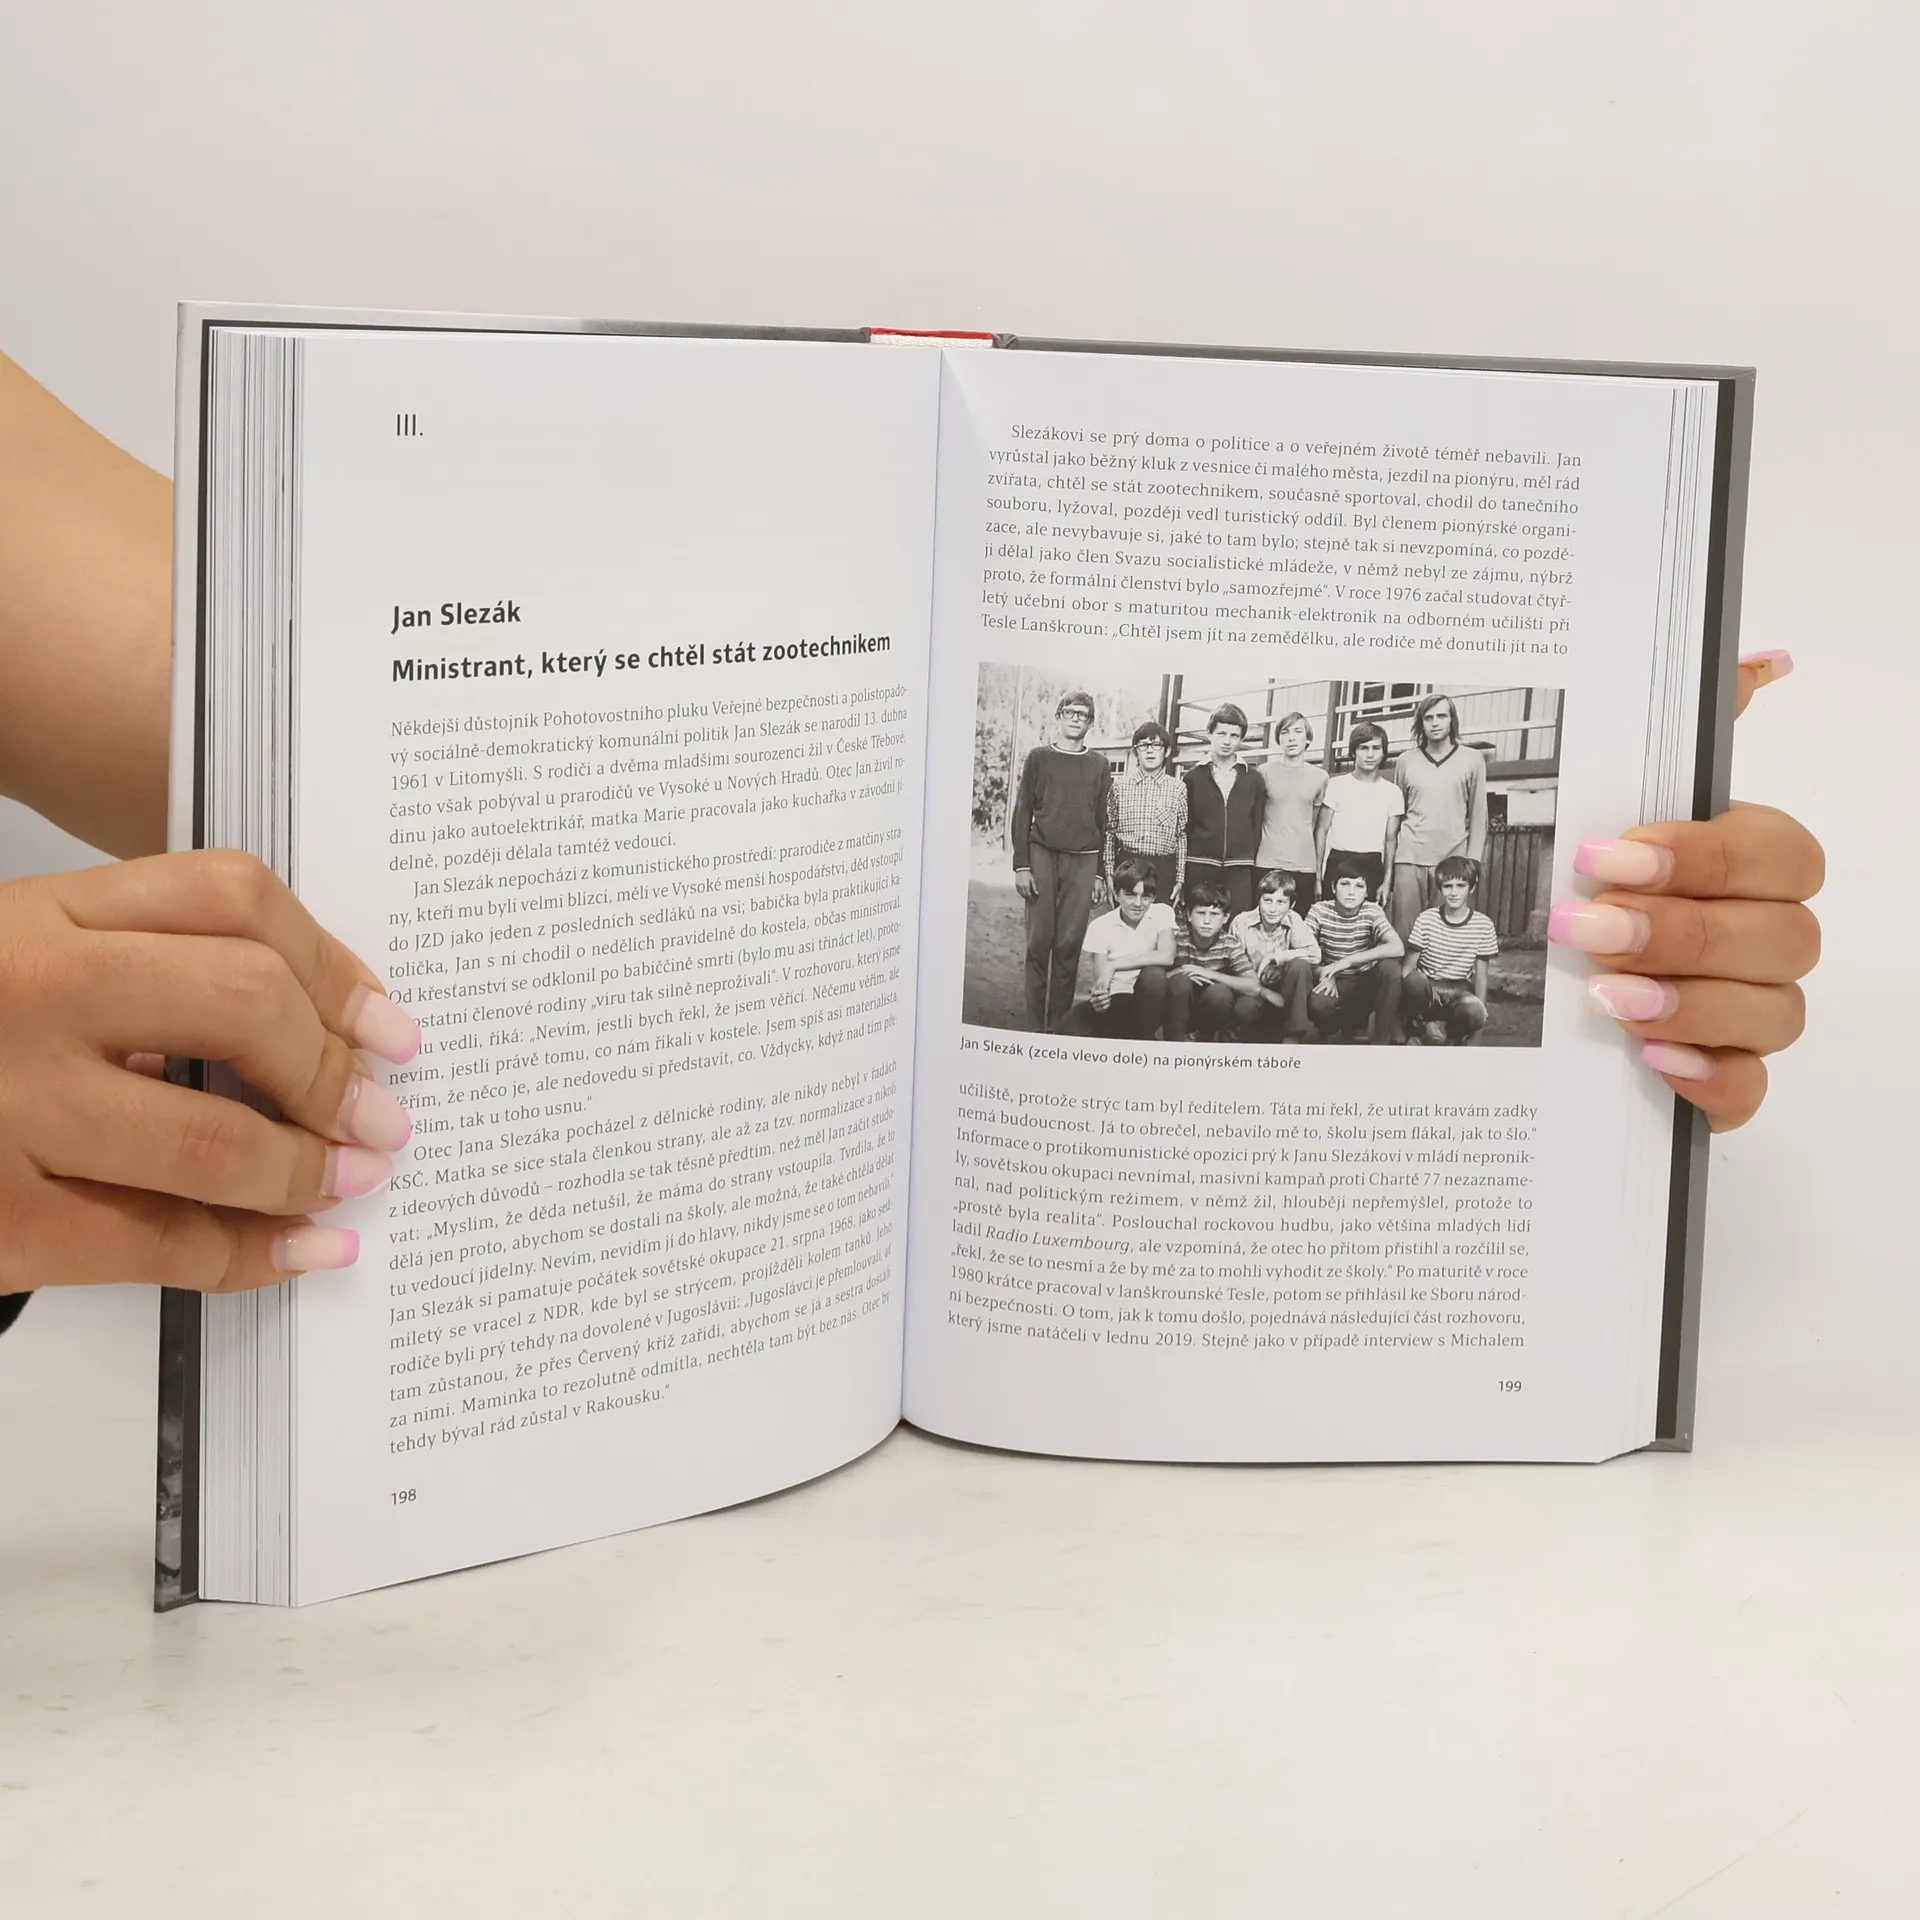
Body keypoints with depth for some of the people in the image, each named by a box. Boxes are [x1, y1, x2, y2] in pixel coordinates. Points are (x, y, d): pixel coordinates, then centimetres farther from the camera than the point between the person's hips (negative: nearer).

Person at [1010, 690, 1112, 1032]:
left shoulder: (1099, 766, 12)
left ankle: (1059, 1025, 1)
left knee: (1069, 944, -4)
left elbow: (1102, 821, 13)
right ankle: (1036, 1026, 0)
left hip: (1082, 862, 1)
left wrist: (1100, 874, 7)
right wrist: (1021, 865, -3)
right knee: (1039, 942, -4)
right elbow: (1022, 812, 6)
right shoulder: (1039, 758, 8)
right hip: (1042, 855, -1)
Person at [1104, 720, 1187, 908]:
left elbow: (1182, 837, 6)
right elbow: (1109, 833, 8)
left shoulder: (1178, 788, 6)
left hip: (1164, 871, 0)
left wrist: (1179, 880, 2)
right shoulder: (1120, 786, 7)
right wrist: (1109, 874, 2)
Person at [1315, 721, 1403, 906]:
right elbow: (1321, 831, 3)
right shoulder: (1336, 785, 2)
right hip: (1337, 863, -1)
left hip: (1372, 867, 1)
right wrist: (1317, 875, -3)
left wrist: (1386, 881, 2)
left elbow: (1391, 840, 9)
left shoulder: (1392, 792, 6)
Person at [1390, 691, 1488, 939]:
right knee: (1403, 931, -4)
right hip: (1410, 857, 1)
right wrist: (1387, 868, 8)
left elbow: (1478, 815, 6)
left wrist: (1472, 861, -2)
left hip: (1453, 859, -1)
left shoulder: (1473, 759, 6)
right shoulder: (1406, 761, 10)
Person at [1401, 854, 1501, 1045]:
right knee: (1413, 979, -39)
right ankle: (1423, 1025, -9)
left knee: (1474, 1012, -37)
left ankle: (1451, 1034, -1)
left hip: (1458, 993, 1)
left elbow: (1481, 976, 1)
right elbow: (1408, 967, -4)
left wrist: (1481, 1015, -7)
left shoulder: (1483, 925, -3)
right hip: (1427, 991, -1)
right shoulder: (1426, 919, -5)